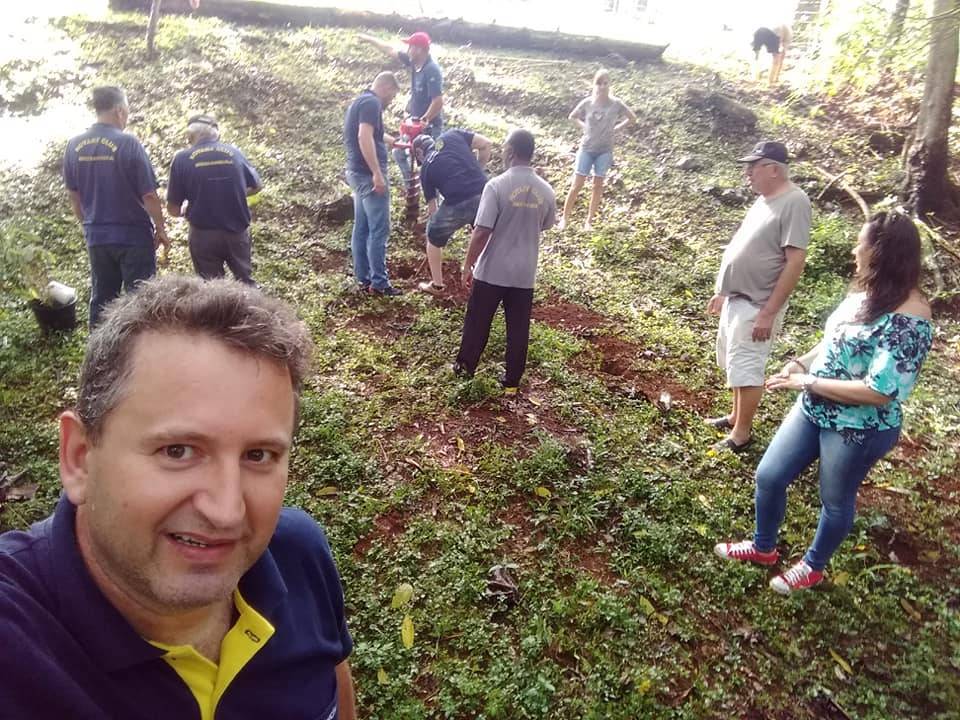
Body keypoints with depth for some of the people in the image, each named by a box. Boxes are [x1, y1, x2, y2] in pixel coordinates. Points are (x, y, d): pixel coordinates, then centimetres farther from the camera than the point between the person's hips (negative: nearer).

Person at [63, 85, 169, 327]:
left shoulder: (74, 145, 2)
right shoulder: (128, 143, -14)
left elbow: (73, 193, 11)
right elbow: (149, 195, -14)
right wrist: (161, 229, -3)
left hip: (96, 237, 5)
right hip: (133, 236, -5)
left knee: (101, 299, 14)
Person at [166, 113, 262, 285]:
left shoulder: (182, 158, -7)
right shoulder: (234, 152, 0)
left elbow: (173, 209, -4)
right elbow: (256, 186, 15)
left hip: (204, 235, -2)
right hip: (238, 231, 2)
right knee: (245, 281, 18)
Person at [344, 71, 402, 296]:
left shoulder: (361, 100, 20)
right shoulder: (371, 102, -12)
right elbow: (365, 138, -26)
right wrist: (377, 173, -28)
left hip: (358, 172, 10)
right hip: (368, 174, -10)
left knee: (362, 228, 12)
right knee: (379, 229, -6)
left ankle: (363, 278, 19)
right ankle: (379, 282, -1)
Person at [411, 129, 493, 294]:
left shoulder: (426, 167, 16)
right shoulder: (452, 135, 18)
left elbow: (431, 204, 22)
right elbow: (486, 144, 10)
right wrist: (477, 173, 20)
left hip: (457, 204, -2)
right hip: (484, 195, 2)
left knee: (434, 238, 25)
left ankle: (437, 285, 34)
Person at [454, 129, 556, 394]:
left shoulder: (497, 185, -15)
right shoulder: (546, 190, -2)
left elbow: (481, 232, -17)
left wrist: (468, 266, -8)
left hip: (491, 270, -3)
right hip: (525, 273, 3)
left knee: (477, 322, 15)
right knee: (518, 329, 12)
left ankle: (465, 367, 30)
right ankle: (511, 381, 20)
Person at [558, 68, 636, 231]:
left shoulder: (616, 104, -7)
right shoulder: (587, 103, -5)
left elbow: (632, 118, 7)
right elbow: (572, 117, 12)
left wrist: (616, 128, -2)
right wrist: (584, 126, 0)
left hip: (605, 150, 0)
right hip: (586, 148, 0)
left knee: (598, 185, 6)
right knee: (577, 184, -2)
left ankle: (589, 221, 15)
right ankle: (564, 218, 8)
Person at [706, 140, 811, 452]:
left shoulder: (794, 203, -19)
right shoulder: (764, 200, 9)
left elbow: (795, 262, -22)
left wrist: (768, 313, -23)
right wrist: (721, 292, 19)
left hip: (756, 305, -9)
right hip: (736, 298, 9)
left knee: (745, 368, 0)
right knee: (735, 364, 19)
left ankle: (741, 434, 13)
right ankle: (736, 417, 35)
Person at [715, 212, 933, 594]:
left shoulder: (907, 319, -27)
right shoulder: (868, 292, 0)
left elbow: (880, 391, -29)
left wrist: (808, 382, -23)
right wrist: (802, 362, -4)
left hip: (859, 430, -8)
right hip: (814, 409, 8)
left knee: (835, 501, 16)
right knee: (768, 476, 14)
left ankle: (813, 567, 43)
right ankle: (763, 547, 40)